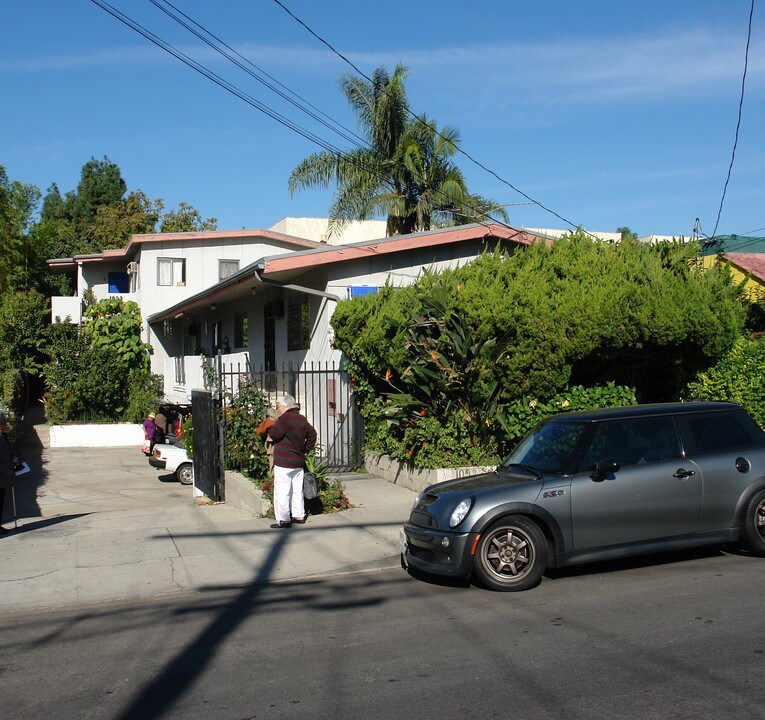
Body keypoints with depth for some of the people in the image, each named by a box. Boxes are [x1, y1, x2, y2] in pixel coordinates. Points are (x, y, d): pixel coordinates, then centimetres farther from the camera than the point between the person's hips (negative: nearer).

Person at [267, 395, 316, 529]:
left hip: (283, 462, -8)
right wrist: (306, 449, 24)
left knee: (281, 491, -4)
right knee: (297, 490, 16)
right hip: (299, 462, 8)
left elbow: (274, 434, -18)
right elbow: (312, 434, 20)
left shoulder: (285, 419, -15)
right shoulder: (303, 420, 11)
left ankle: (283, 520, -5)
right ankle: (299, 516, 21)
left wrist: (270, 426, 2)